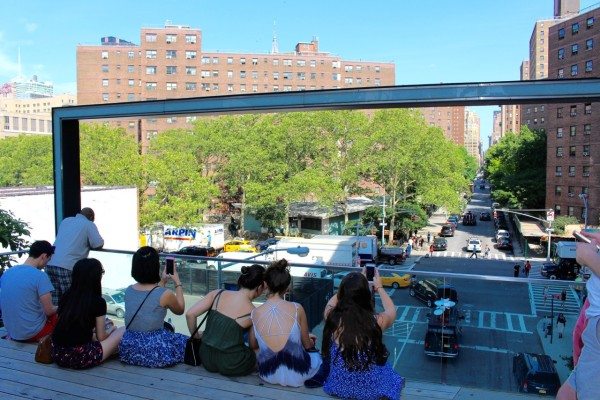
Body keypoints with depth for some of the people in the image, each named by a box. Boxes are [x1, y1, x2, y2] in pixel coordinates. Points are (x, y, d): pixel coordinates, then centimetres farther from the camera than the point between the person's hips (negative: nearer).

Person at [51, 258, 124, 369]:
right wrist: (110, 329, 22)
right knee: (122, 331, 7)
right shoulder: (98, 302, -9)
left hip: (57, 356, 7)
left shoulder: (65, 297, 7)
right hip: (79, 359, -7)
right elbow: (101, 337, 1)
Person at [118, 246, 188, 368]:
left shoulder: (129, 290, -2)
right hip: (155, 353, -5)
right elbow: (180, 310, 6)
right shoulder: (165, 294, -17)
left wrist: (163, 281, 25)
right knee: (185, 341, 21)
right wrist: (178, 283, 12)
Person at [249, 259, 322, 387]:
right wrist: (309, 340, 21)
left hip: (268, 375, 2)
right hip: (296, 375, -2)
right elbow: (307, 345, -3)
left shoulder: (255, 313, -9)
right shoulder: (297, 309, -15)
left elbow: (253, 345, 6)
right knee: (315, 352, 30)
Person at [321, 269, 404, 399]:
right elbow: (391, 310, 2)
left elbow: (332, 302, 6)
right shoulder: (377, 321, -25)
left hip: (338, 387, 2)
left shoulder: (332, 316, -22)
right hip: (371, 389, -1)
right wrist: (379, 287, 15)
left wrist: (350, 286, 12)